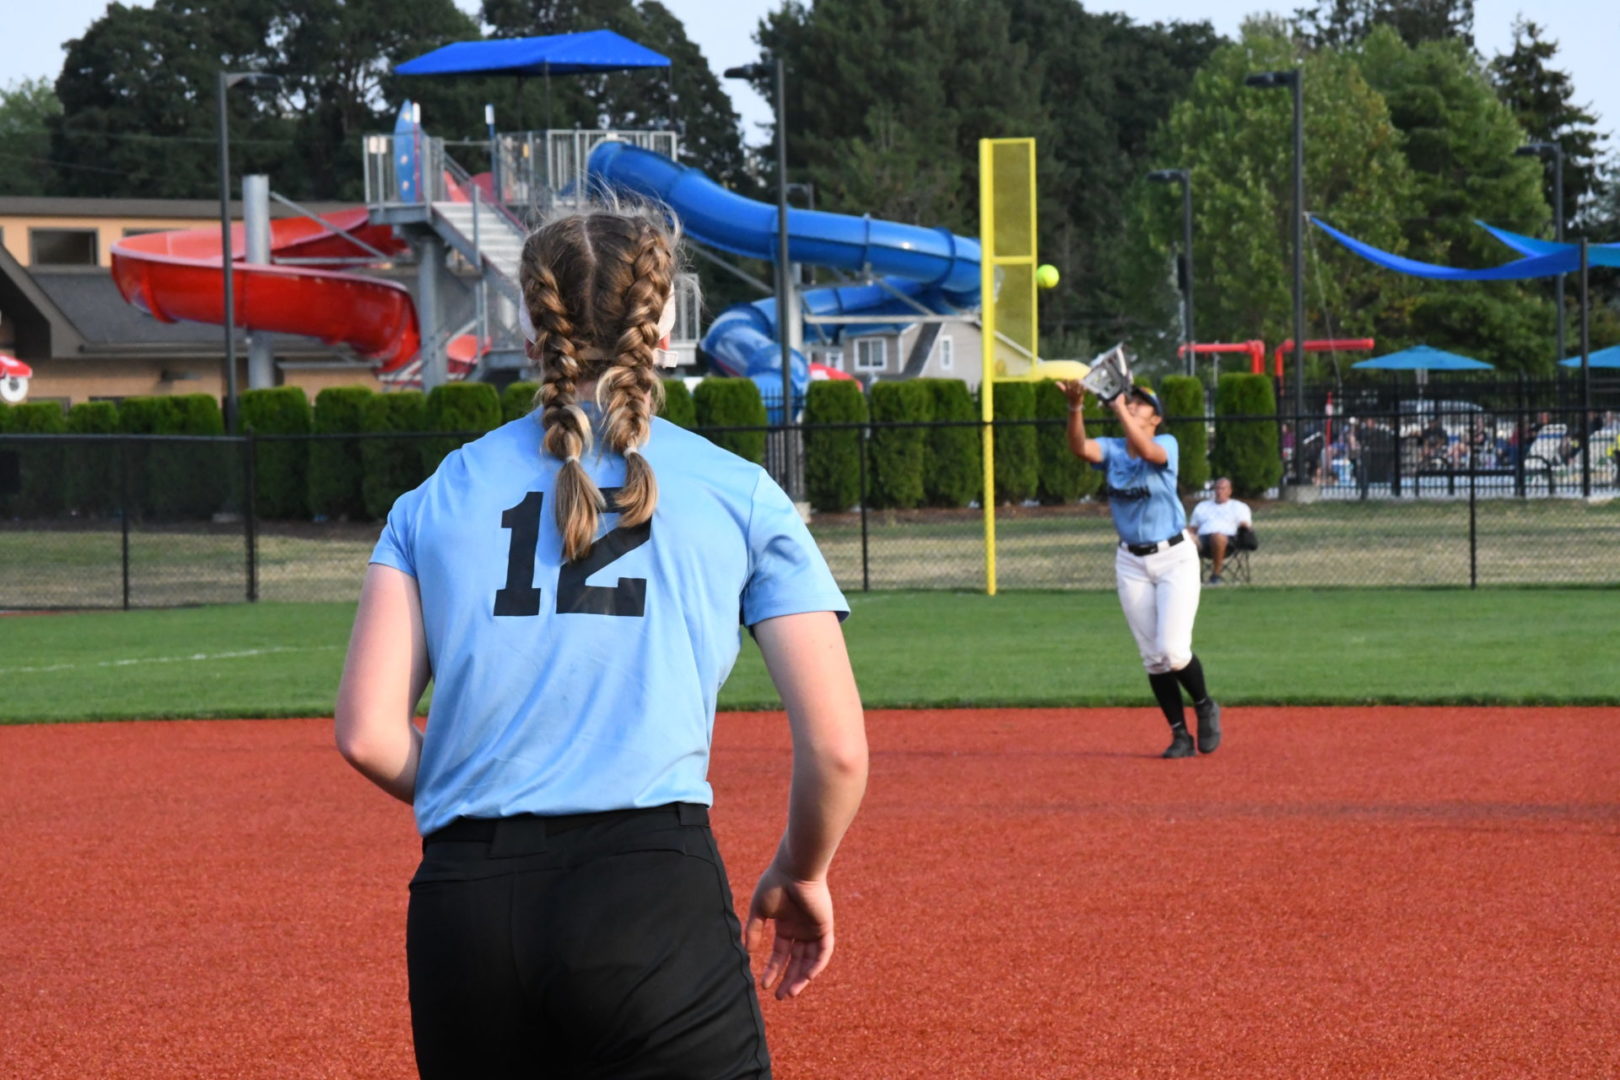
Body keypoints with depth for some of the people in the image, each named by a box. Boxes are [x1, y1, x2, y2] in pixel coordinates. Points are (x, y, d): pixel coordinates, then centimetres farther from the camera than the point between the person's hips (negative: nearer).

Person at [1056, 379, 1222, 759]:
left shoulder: (1167, 445, -9)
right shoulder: (1110, 450, 2)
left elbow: (1147, 451, -33)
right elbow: (1079, 446, -19)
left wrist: (1119, 408, -35)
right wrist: (1076, 407, -36)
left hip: (1175, 558, -4)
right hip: (1131, 562, 4)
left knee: (1172, 651, -13)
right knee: (1153, 657, 4)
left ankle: (1205, 706, 14)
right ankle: (1179, 734, 14)